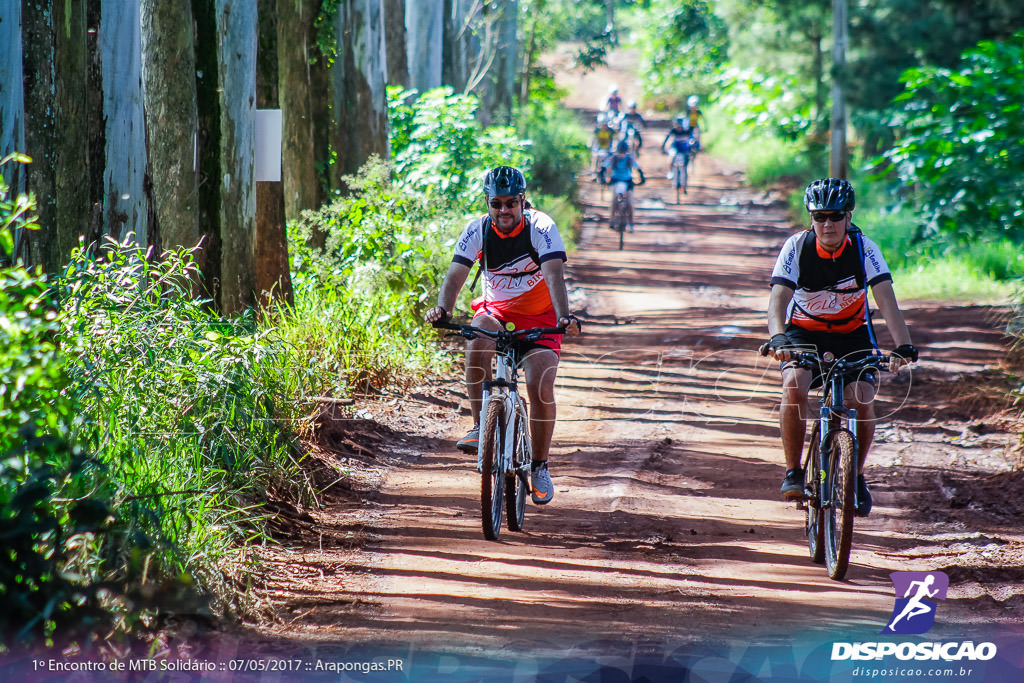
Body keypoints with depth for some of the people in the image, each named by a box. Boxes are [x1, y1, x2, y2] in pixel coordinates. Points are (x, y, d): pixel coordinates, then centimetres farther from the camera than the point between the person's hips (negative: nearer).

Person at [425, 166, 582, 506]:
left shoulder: (540, 227, -19)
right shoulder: (477, 230, -13)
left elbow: (554, 275, -31)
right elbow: (455, 274, -23)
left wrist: (564, 317, -47)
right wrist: (442, 308, -43)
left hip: (539, 317, -1)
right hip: (496, 312, 1)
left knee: (541, 386, -18)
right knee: (478, 341, -34)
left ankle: (540, 466, 3)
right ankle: (480, 426, -21)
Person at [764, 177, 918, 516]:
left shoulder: (864, 249, -19)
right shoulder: (796, 247, -20)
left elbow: (887, 301, -27)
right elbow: (778, 300, -29)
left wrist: (904, 346, -42)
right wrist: (777, 337, -49)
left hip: (852, 333, 1)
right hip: (804, 332, -1)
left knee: (862, 400, -20)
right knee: (794, 386, -29)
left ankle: (856, 476, 5)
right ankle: (793, 471, -15)